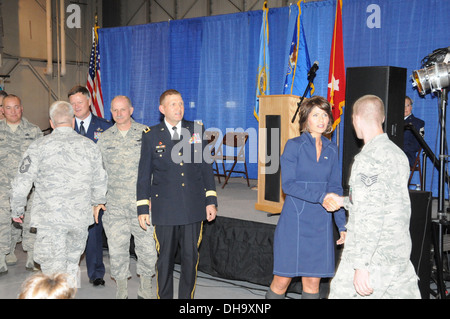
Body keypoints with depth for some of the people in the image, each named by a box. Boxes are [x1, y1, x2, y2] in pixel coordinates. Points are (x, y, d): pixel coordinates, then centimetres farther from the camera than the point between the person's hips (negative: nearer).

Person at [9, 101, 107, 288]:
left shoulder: (39, 146, -5)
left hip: (50, 217, -3)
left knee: (54, 269, 1)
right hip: (80, 217, 4)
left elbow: (21, 183, -6)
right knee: (72, 265, 19)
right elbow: (100, 182, 10)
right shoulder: (89, 146, 3)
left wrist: (17, 210, 10)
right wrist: (96, 203, 29)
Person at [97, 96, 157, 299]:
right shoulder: (104, 139, 10)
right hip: (115, 205, 2)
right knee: (117, 248, 5)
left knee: (147, 246, 1)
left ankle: (146, 289, 20)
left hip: (142, 202, -2)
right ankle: (121, 290, 21)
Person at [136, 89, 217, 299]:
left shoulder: (197, 130, 6)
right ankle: (164, 297, 24)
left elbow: (206, 167, 9)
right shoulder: (151, 135, 1)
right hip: (164, 209, -1)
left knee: (191, 258, 8)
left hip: (193, 208, 2)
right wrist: (143, 208, 1)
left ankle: (186, 297, 24)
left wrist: (211, 201, 4)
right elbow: (144, 174, 4)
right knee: (165, 259, 7)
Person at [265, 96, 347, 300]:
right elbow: (288, 184, -11)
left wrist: (342, 225, 8)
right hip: (294, 221, -4)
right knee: (282, 279, -1)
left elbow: (335, 188, 13)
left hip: (321, 224, 4)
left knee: (312, 282, 7)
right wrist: (320, 197, -20)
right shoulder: (294, 145, -4)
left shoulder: (331, 150, 9)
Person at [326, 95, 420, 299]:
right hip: (400, 252, 8)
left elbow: (370, 215, -22)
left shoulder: (368, 158, -16)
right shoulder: (398, 153, 12)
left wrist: (361, 265, -21)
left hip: (373, 254, -8)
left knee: (342, 293, 3)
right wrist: (344, 201, 31)